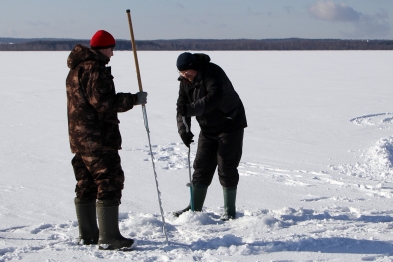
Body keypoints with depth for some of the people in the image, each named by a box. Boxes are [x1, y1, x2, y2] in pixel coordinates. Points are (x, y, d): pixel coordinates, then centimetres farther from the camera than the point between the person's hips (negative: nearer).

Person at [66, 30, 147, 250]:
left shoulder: (77, 69, 18)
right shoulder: (95, 69, -15)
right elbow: (103, 102, -22)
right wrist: (134, 99, -15)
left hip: (80, 138, 11)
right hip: (98, 139, -10)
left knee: (87, 185, 14)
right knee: (109, 183, -8)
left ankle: (88, 234, 22)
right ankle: (109, 237, -9)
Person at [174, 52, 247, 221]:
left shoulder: (212, 73, -22)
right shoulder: (185, 81, 1)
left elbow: (215, 97, -38)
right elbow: (182, 107, -2)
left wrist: (191, 109, -47)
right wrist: (183, 129, -19)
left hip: (230, 124, -7)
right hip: (208, 129, 7)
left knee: (226, 168, -7)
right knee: (201, 167, 6)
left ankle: (230, 211, 3)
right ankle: (195, 208, 15)